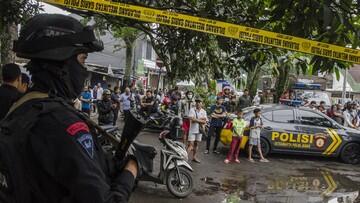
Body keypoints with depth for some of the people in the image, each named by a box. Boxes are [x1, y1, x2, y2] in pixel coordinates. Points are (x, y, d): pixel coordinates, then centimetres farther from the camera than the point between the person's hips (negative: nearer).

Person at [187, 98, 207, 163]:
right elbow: (192, 119, -18)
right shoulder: (192, 110, -5)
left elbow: (204, 122, -5)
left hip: (200, 130, 4)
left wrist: (196, 119, -15)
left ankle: (194, 157, 25)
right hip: (192, 129, -4)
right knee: (191, 144, -9)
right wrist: (201, 119, -13)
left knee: (196, 144, 13)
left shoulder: (203, 111, 4)